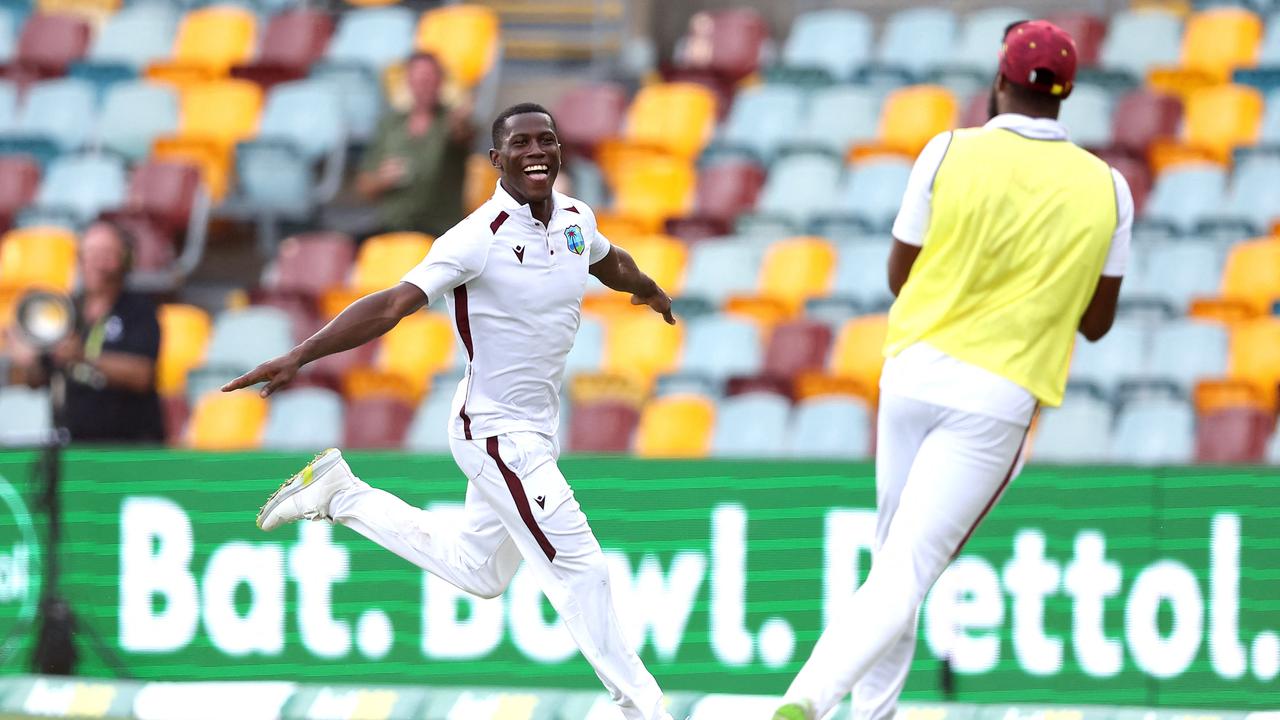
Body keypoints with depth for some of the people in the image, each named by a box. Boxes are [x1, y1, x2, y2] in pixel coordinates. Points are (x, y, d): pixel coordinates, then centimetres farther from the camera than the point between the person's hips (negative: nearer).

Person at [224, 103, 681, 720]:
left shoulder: (575, 218, 1)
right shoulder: (480, 238, -22)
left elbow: (610, 263, 26)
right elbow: (394, 304, -29)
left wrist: (649, 290, 48)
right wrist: (300, 357, -40)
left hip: (534, 432, 8)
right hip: (497, 433, -8)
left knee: (478, 574, 21)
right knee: (578, 568, -5)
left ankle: (341, 494, 30)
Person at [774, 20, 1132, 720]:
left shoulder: (951, 154, -2)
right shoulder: (1106, 190, 1)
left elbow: (899, 277, 7)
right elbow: (1096, 323, 11)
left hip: (912, 374, 2)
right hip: (997, 399, -1)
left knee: (892, 556, 21)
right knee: (905, 576, -8)